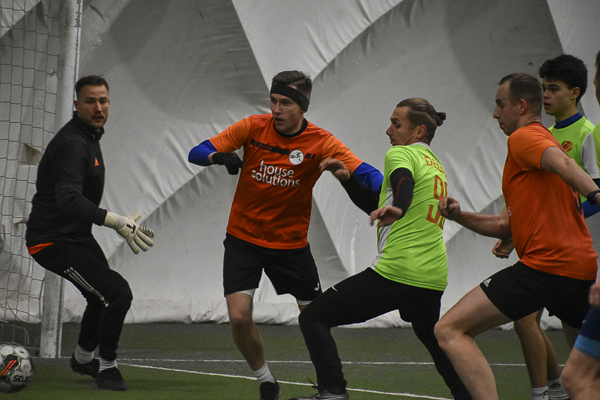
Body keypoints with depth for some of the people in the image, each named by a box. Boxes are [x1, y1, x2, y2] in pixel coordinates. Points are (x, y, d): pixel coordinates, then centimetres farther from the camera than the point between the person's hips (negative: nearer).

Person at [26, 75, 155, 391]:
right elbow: (69, 200, -39)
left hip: (77, 235, 10)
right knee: (118, 293, -18)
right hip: (54, 241, -10)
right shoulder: (71, 143, -25)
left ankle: (82, 359, 49)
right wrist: (117, 222, -47)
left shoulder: (89, 136, 9)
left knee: (103, 296, 26)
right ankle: (106, 367, -1)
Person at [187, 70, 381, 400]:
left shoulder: (320, 143, -13)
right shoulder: (253, 128, -9)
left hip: (291, 243, 0)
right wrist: (220, 156, -33)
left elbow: (363, 173, -23)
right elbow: (196, 153, -9)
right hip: (243, 239, 0)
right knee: (239, 317, -13)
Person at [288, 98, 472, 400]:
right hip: (433, 277, 8)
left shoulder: (401, 153, -1)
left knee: (313, 317, -5)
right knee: (432, 336, 32)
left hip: (394, 272, -8)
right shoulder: (435, 165, 24)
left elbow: (403, 182, -27)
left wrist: (396, 208, -47)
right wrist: (347, 178, 17)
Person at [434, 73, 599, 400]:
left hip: (545, 264, -10)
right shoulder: (547, 139, 28)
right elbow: (505, 225, 28)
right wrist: (460, 216, 14)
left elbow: (562, 163, -26)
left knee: (449, 330, -11)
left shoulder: (523, 137, -2)